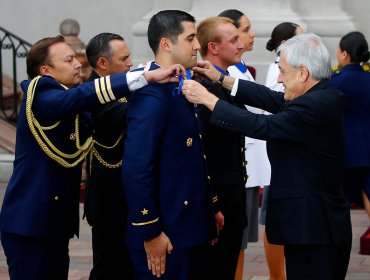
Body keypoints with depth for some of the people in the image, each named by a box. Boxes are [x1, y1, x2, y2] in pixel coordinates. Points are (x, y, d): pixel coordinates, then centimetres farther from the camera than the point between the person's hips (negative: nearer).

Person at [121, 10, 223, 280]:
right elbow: (136, 169, -23)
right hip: (166, 232, -9)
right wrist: (150, 232, -21)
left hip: (192, 227, 9)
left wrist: (211, 207, 18)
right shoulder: (151, 95, -18)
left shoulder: (181, 89, 10)